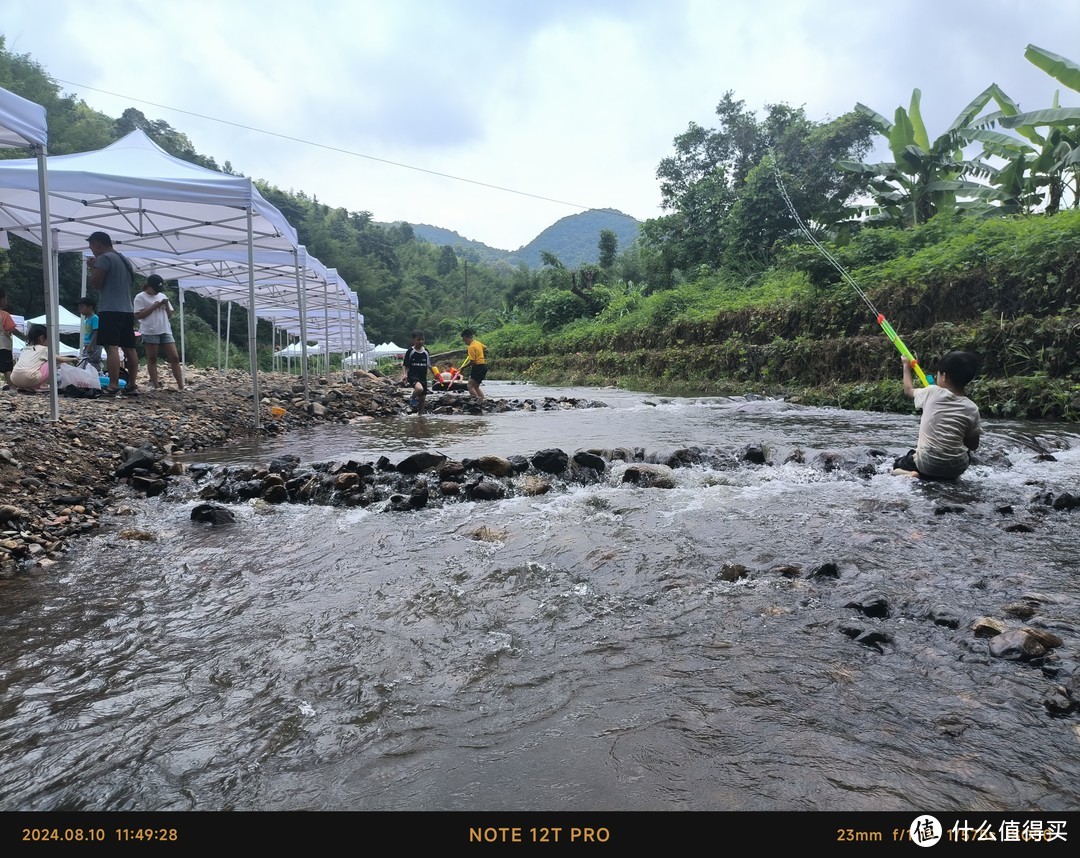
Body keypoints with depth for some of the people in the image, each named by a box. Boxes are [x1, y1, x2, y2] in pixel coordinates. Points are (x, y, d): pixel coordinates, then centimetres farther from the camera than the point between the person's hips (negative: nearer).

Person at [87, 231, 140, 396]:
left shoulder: (104, 258, -6)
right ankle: (132, 385, 6)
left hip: (111, 310, -8)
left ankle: (113, 386, -20)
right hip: (127, 310, 8)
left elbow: (95, 284, -9)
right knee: (129, 348, 7)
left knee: (111, 347, -13)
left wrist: (93, 268, 7)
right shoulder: (125, 260, 20)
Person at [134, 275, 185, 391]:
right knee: (152, 358, 1)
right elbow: (138, 315, -8)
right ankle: (155, 385, 4)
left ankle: (181, 385, -4)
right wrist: (154, 306, -11)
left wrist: (166, 306, -2)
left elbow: (170, 315, 18)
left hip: (166, 331, 5)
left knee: (174, 357, -3)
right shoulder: (140, 297, 2)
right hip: (150, 332, -5)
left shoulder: (163, 296, 18)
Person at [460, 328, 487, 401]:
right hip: (483, 366, 9)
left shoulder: (471, 347, -16)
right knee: (476, 387, 15)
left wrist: (463, 367, -11)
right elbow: (485, 349, 30)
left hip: (478, 367, -9)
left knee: (470, 386, -12)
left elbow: (472, 361, -20)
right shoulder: (478, 343, 10)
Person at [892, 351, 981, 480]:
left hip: (927, 464, -2)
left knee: (898, 464, 27)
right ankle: (948, 475, 9)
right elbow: (973, 445, 4)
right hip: (957, 468, 2)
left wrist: (906, 365, 30)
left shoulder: (932, 393, -8)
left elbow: (908, 390, 15)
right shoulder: (972, 409, -5)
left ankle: (918, 474, -4)